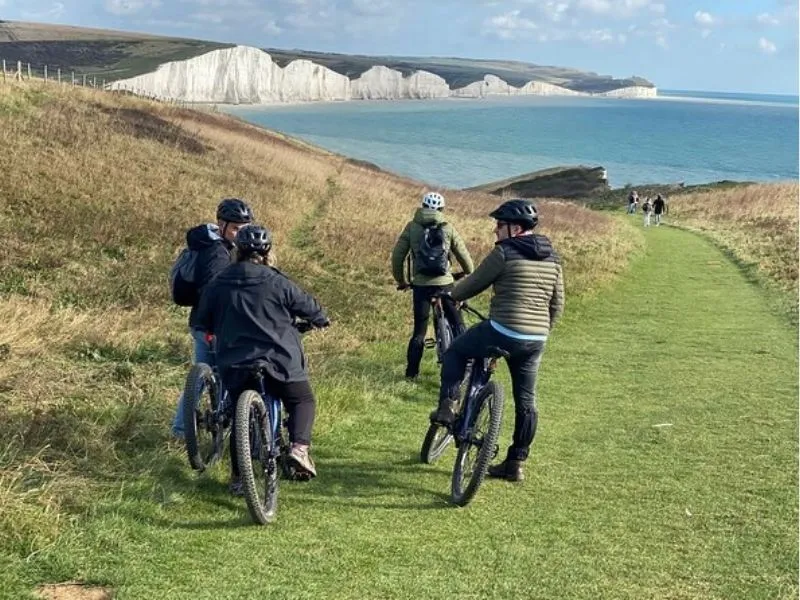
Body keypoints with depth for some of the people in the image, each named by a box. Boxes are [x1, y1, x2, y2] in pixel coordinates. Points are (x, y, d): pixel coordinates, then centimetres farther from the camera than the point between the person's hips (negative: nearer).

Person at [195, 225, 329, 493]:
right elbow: (307, 305, 3)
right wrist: (321, 319, 25)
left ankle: (237, 476, 15)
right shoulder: (276, 282, -7)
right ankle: (299, 448, -10)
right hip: (278, 360, -3)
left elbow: (203, 321, 14)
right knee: (303, 400, 14)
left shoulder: (218, 284, 4)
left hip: (235, 365, 4)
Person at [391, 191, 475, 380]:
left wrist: (401, 280, 17)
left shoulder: (412, 227, 3)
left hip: (420, 285, 1)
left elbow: (397, 256, 2)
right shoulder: (448, 228, 3)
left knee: (419, 330, 10)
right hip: (444, 283, -1)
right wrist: (471, 276, 25)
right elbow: (464, 255, 6)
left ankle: (411, 372, 11)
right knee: (458, 325, 12)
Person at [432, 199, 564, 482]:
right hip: (536, 340, 7)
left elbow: (473, 285, 0)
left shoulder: (504, 252, -8)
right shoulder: (552, 257, 12)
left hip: (502, 333, -6)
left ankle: (446, 406, 8)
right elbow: (557, 304, 15)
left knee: (455, 352, 19)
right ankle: (516, 464, 20)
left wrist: (448, 296, 18)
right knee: (526, 401, 14)